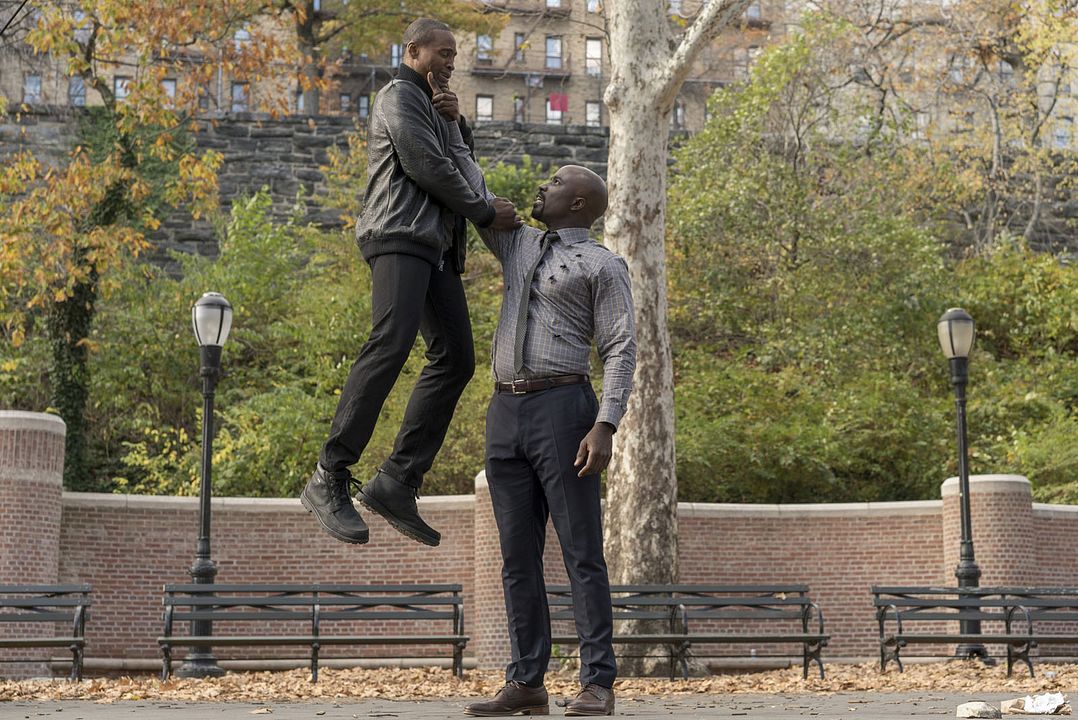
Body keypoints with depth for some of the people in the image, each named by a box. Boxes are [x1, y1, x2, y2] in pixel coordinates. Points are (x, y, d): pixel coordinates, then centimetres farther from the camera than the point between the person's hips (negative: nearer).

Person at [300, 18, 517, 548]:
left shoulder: (428, 108, 35)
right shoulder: (398, 96, 4)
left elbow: (460, 164, 31)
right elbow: (426, 166, -8)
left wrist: (453, 117, 18)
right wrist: (485, 213, -2)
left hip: (435, 246, 10)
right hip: (400, 235, -10)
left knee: (455, 357, -5)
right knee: (392, 342, -26)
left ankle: (397, 481, -13)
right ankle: (329, 480, -31)